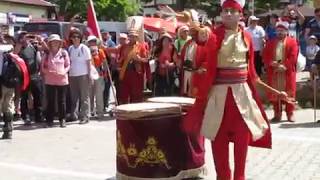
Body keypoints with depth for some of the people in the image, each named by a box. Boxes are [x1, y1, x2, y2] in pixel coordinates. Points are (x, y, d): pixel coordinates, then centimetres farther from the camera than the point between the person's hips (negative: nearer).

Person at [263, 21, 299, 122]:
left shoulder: (292, 41, 3)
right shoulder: (270, 43, 13)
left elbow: (293, 57, -6)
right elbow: (265, 56, 6)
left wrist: (285, 66, -16)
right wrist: (271, 62, -12)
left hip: (288, 72, -3)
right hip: (273, 72, 3)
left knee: (289, 93, 1)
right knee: (274, 93, 4)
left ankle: (290, 114, 9)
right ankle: (277, 114, 12)